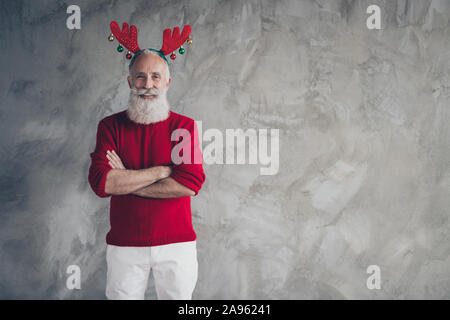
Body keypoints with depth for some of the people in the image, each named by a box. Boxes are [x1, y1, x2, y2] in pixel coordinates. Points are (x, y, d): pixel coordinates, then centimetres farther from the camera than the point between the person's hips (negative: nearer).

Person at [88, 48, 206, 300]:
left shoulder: (185, 126, -2)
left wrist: (126, 181, -13)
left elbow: (191, 184, -15)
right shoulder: (111, 125, 1)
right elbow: (101, 182, -13)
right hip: (124, 245, 0)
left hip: (177, 243, 0)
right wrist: (161, 171, -15)